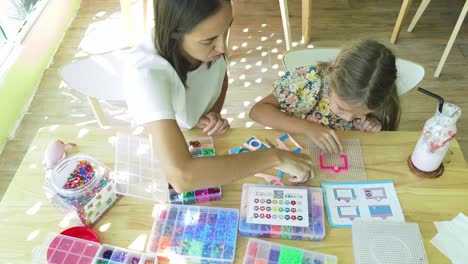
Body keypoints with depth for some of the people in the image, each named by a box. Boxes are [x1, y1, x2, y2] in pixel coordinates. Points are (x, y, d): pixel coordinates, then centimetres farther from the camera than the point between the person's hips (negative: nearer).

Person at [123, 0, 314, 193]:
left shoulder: (207, 36, -19)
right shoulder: (146, 73, -38)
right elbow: (181, 177, -48)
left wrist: (213, 113, -15)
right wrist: (274, 157, -41)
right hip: (161, 162, -4)